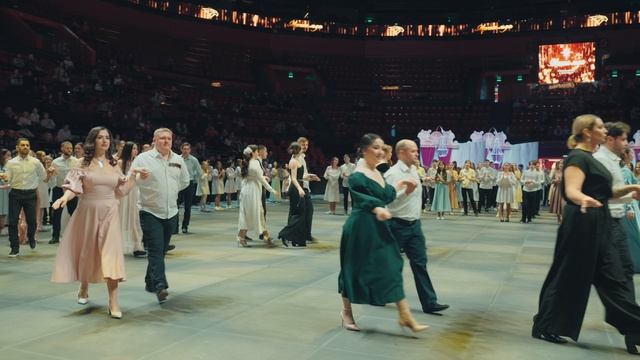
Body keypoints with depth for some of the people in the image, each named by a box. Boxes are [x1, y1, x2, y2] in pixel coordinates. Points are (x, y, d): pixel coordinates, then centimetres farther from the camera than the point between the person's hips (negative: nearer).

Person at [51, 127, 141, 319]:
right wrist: (64, 197, -29)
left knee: (111, 254, -10)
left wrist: (133, 176, 1)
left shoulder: (114, 164, 7)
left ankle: (113, 303, -10)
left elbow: (121, 191, 10)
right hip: (88, 213, -1)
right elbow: (74, 186, -9)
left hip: (109, 214, 1)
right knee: (86, 252, 12)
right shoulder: (84, 163, -1)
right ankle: (84, 289, 39)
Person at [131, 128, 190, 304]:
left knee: (161, 250, 14)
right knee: (155, 250, -12)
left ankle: (150, 282, 29)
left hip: (171, 212, 5)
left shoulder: (178, 159, 8)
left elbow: (185, 181, 21)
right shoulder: (143, 158, -6)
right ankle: (160, 286, -17)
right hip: (150, 211, -5)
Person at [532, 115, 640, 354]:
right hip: (582, 224, -10)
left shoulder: (590, 157, 16)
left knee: (615, 276, 10)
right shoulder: (578, 157, -13)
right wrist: (585, 200, -48)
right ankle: (545, 327, 12)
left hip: (599, 224, 10)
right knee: (569, 278, -1)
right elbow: (572, 191, -28)